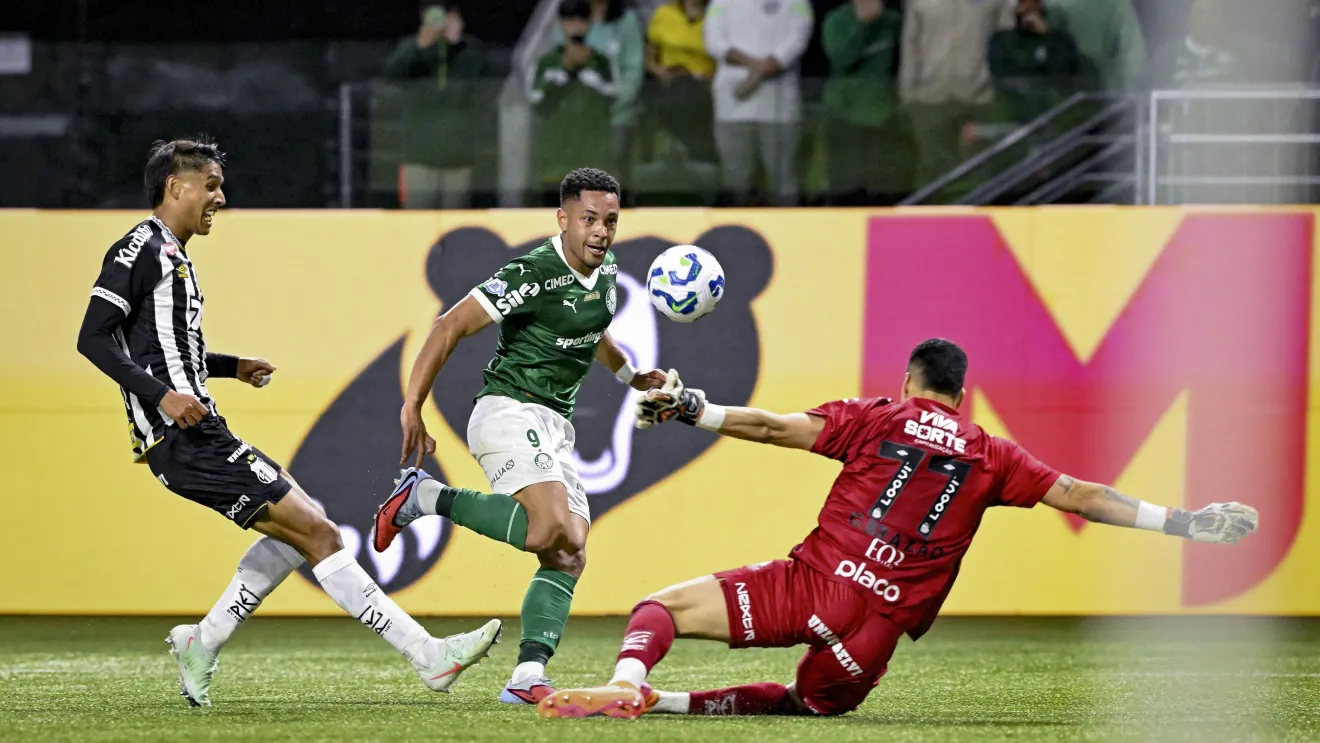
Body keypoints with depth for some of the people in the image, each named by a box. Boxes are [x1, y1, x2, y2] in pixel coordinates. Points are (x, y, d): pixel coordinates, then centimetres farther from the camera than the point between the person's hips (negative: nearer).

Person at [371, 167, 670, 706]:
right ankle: (424, 496, -14)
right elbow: (449, 327, -16)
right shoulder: (533, 275, -17)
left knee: (569, 558, -3)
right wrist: (412, 408, -20)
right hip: (509, 413, -9)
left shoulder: (605, 275, 10)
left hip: (555, 428, 9)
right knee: (556, 531, -28)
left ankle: (527, 680, -11)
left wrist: (632, 377, 35)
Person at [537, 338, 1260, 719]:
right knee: (811, 702, 28)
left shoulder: (876, 418, 10)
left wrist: (687, 408, 6)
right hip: (882, 625, 2)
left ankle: (626, 687, -27)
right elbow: (1080, 496, 10)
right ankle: (669, 702, 5)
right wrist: (1185, 523, 12)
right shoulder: (990, 457, 14)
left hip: (812, 584, -2)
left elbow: (776, 427, 2)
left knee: (661, 607, 6)